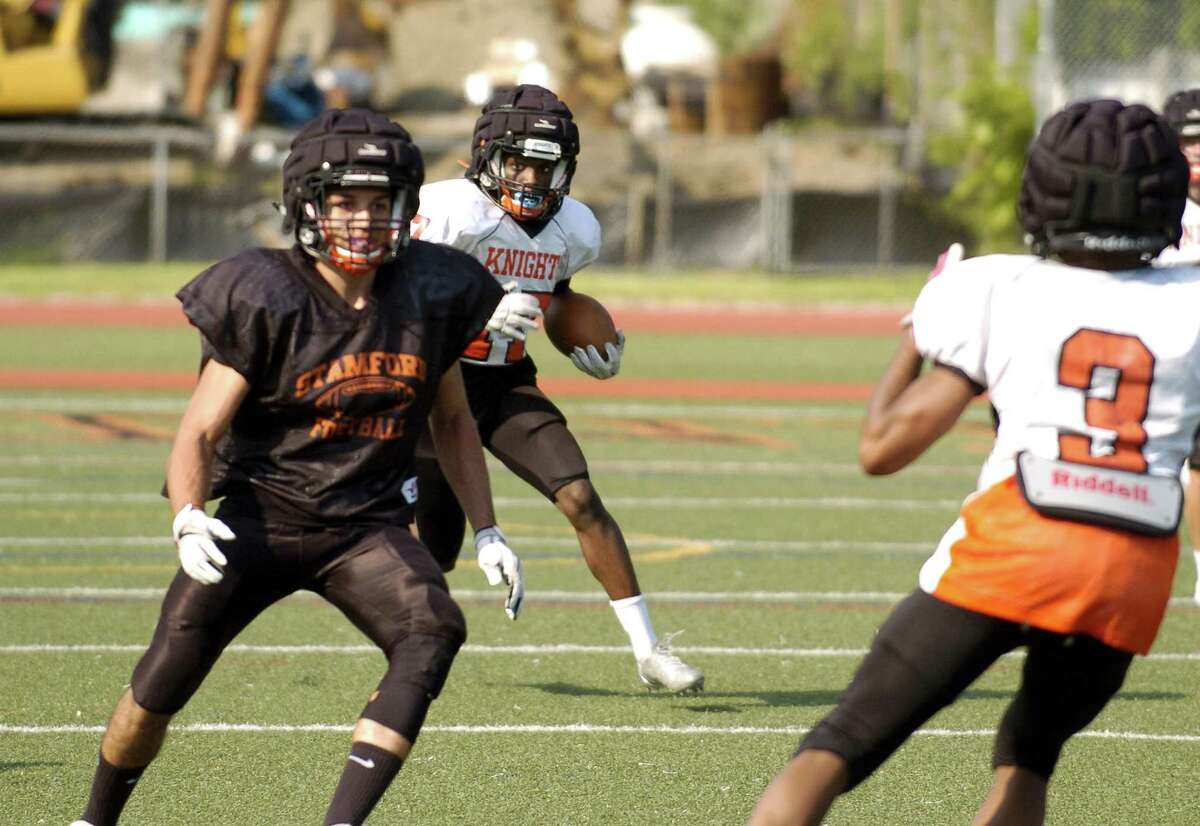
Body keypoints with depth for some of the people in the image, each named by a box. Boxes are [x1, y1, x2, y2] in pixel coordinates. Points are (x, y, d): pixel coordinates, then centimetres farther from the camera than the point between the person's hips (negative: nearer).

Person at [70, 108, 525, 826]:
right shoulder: (266, 300, -12)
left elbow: (452, 421, 15)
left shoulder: (429, 295, -1)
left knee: (434, 632, -26)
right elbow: (200, 433, -12)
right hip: (260, 517, -3)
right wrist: (188, 519, -31)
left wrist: (488, 532, 12)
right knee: (167, 677, -14)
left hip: (368, 525, 3)